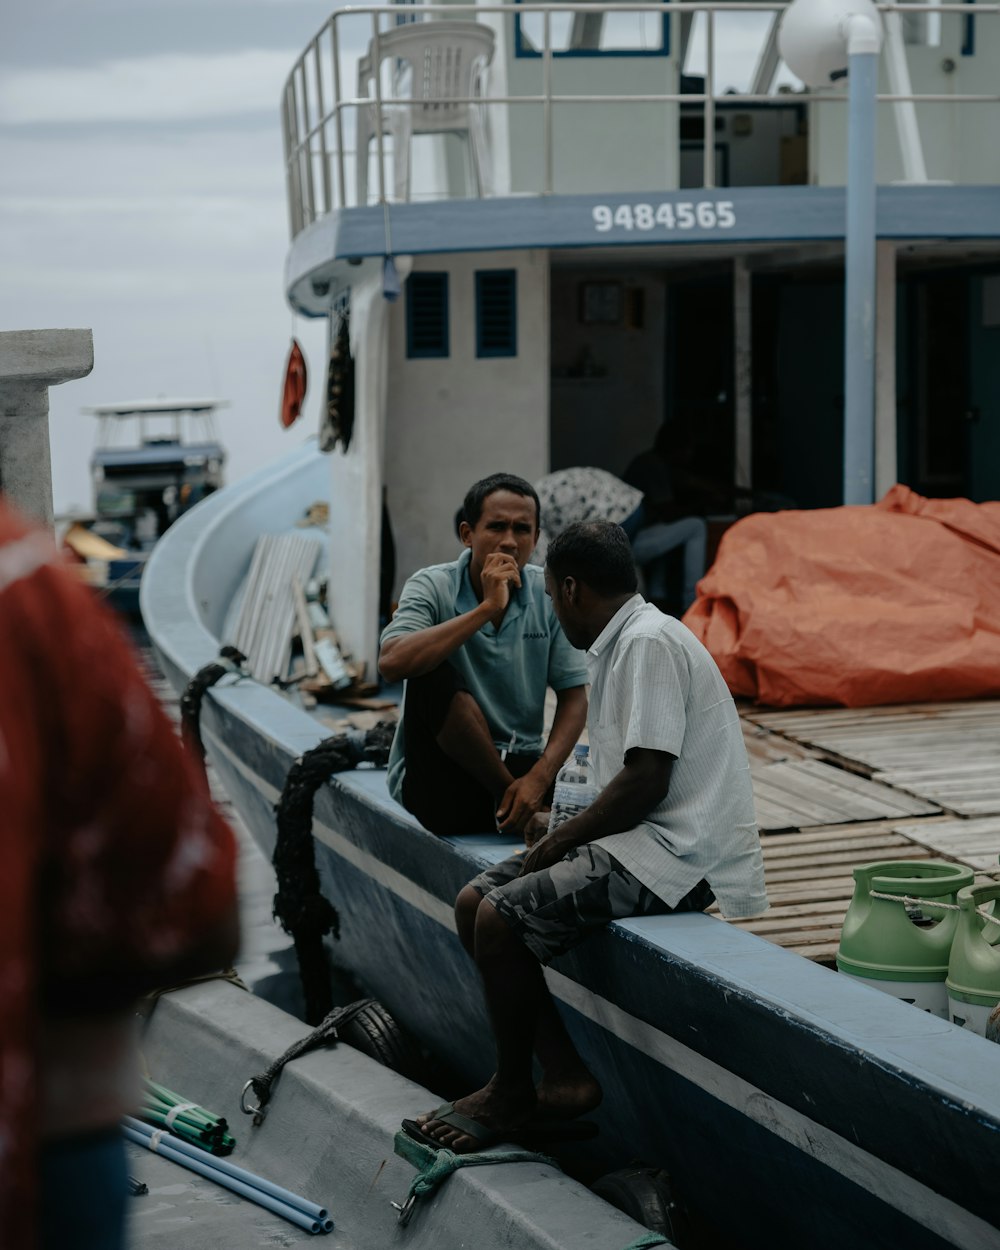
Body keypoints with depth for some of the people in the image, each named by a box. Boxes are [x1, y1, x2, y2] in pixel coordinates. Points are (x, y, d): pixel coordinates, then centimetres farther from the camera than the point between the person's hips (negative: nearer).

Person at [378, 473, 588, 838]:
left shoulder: (549, 595, 1)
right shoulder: (432, 587, -8)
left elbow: (573, 697, 0)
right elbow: (392, 663, -27)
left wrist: (539, 776, -16)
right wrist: (486, 608, -26)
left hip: (518, 766, 0)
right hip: (441, 783, 0)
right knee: (433, 678, -30)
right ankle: (508, 800, -16)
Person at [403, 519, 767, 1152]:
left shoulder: (649, 643, -15)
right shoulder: (624, 642, 18)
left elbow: (646, 780, -22)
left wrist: (564, 838, -10)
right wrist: (568, 831, 9)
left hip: (680, 855, -11)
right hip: (648, 839, 11)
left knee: (501, 920, -19)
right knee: (474, 902, 4)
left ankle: (512, 1094, 1)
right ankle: (566, 1077, 2)